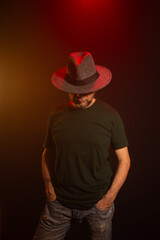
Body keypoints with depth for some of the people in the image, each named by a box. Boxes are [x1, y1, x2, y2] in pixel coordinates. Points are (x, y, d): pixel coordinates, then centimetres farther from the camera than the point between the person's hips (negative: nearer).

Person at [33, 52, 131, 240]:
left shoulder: (110, 116, -8)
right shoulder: (56, 116, -1)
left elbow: (124, 160, -4)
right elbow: (47, 154, 9)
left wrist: (109, 197, -8)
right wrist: (48, 185, -2)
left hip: (98, 202, -1)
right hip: (60, 202, 2)